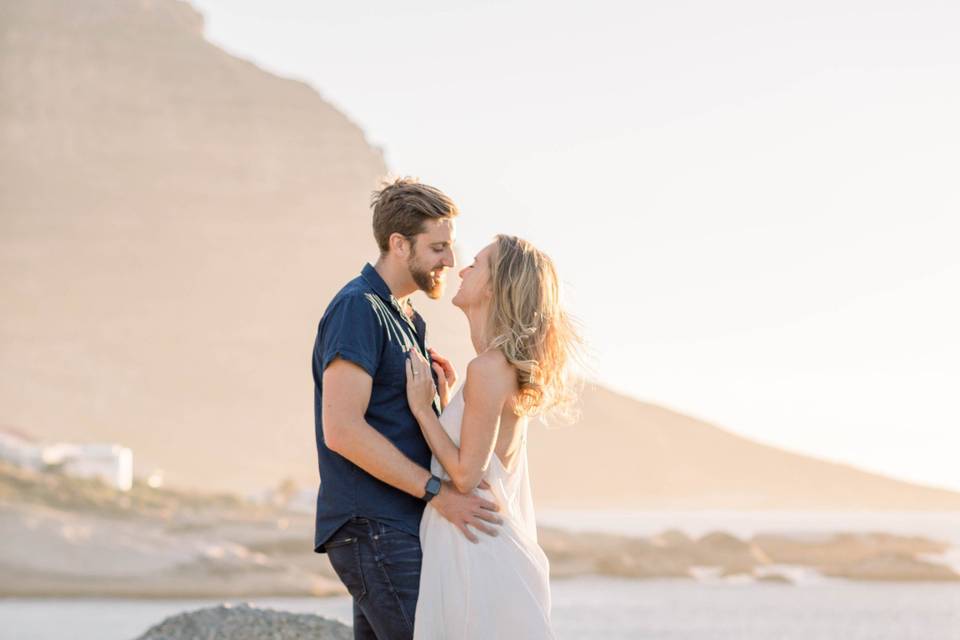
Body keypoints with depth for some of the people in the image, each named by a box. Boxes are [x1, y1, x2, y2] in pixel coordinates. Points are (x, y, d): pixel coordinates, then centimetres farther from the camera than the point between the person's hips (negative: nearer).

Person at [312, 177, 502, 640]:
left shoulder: (406, 319, 20)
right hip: (375, 531, -10)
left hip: (396, 528, 10)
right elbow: (342, 429, -21)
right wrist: (439, 492, -21)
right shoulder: (357, 308, -11)